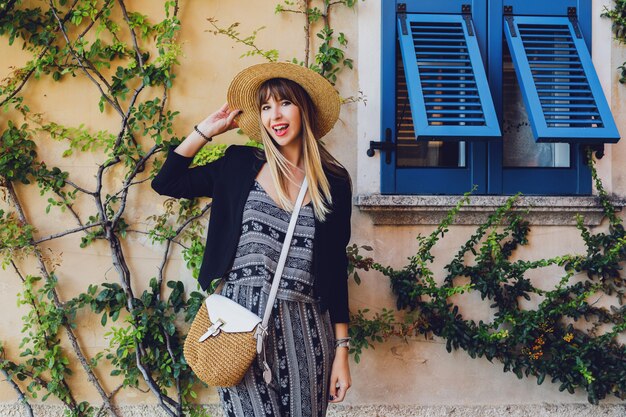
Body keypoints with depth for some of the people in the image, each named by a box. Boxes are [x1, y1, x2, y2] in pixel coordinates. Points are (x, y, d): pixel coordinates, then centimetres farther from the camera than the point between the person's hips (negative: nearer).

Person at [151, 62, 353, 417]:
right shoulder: (240, 165, 7)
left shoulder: (334, 183, 6)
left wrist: (342, 351, 6)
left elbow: (336, 267, 8)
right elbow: (166, 182, 9)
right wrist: (207, 130, 9)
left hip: (303, 331, 1)